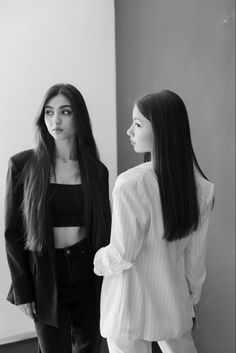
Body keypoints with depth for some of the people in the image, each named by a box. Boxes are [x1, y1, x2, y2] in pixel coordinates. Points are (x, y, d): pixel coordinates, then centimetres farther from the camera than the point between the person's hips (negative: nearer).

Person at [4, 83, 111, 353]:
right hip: (46, 276, -2)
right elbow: (12, 231, -4)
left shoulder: (96, 170, 0)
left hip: (88, 272, 2)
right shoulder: (22, 165, -6)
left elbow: (103, 229, 5)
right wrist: (21, 289, -5)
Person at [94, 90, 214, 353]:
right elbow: (195, 254, 2)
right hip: (176, 305, 5)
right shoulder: (199, 184, -7)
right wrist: (192, 297, 15)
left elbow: (122, 257, -17)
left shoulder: (130, 183, -25)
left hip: (132, 309, -5)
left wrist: (98, 260, 4)